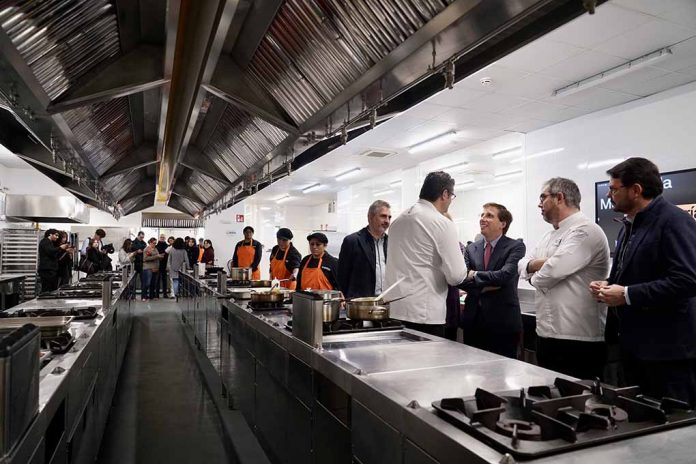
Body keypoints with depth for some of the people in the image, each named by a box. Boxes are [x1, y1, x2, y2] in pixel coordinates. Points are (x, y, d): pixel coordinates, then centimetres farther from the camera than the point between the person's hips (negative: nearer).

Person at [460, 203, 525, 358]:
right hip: (473, 321, 4)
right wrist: (485, 287, -15)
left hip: (503, 322, -4)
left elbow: (505, 275, -18)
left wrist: (475, 275, -9)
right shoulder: (471, 249, 9)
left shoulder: (516, 246, -3)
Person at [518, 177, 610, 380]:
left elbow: (551, 272, -25)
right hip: (546, 334, 9)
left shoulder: (585, 231, -14)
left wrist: (535, 275, -2)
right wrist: (540, 264, -10)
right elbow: (522, 265, 12)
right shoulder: (549, 235, 16)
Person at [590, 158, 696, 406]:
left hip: (668, 349, -9)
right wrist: (609, 285, 3)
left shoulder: (674, 221, -14)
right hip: (635, 345, 9)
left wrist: (627, 295, -21)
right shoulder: (630, 226, 14)